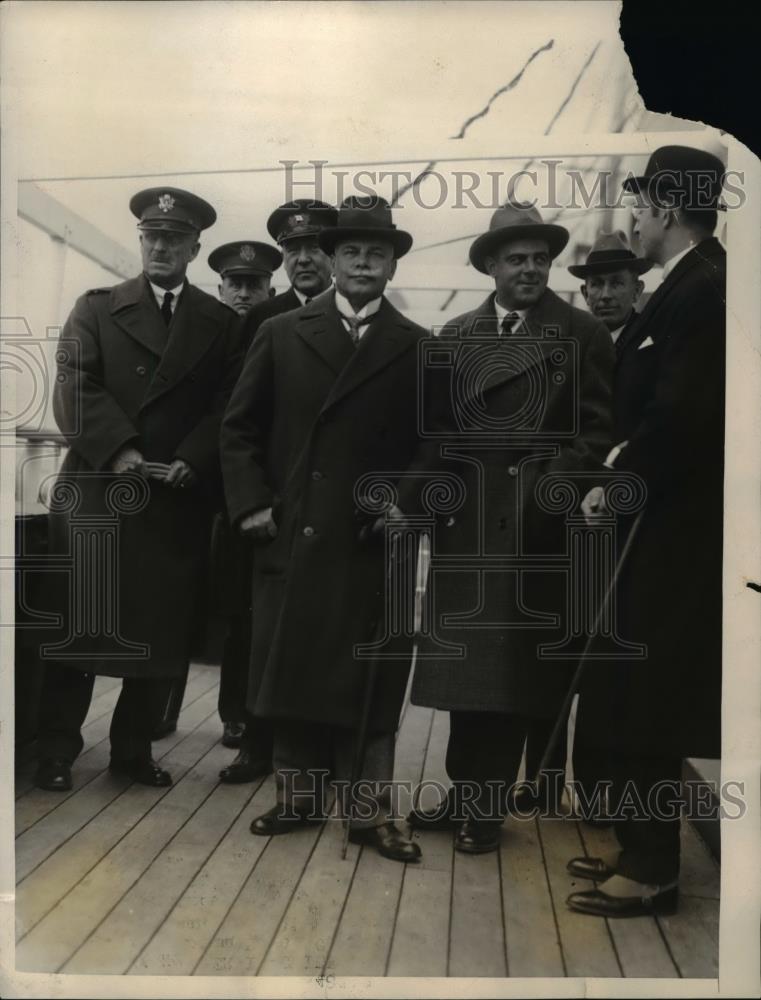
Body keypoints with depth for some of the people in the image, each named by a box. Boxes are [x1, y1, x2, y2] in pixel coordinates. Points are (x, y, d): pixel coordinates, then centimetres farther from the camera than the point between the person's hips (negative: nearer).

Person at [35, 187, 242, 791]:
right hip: (96, 490, -1)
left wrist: (189, 462, -13)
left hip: (178, 499, 1)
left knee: (158, 629, 5)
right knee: (77, 622, 2)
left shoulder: (221, 323, 12)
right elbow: (76, 387, -4)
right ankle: (57, 752, 12)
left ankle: (134, 749, 18)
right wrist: (119, 450, -17)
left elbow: (227, 407, 3)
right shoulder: (97, 308, 10)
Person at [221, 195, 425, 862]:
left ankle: (371, 812, 10)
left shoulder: (416, 348, 6)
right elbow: (240, 428, 8)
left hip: (373, 543, -1)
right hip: (290, 535, 2)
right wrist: (251, 502, -2)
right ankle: (299, 795, 22)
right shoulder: (281, 335, 8)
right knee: (289, 670, 8)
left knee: (368, 679, 1)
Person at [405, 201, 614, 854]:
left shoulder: (583, 335, 1)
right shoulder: (456, 336, 12)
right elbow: (436, 429, 8)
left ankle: (485, 806, 17)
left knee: (512, 670, 4)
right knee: (463, 666, 10)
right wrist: (422, 498, -5)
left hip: (535, 526, -3)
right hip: (464, 524, 4)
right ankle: (464, 791, 25)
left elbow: (597, 432, -5)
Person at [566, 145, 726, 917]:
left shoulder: (702, 290, -17)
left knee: (643, 702, 0)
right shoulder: (688, 287, 13)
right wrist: (620, 476, 7)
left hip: (669, 529, -10)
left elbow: (680, 416, -24)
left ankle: (652, 870, 14)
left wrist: (617, 485, -13)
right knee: (635, 699, 16)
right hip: (655, 521, 10)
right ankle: (642, 847, 29)